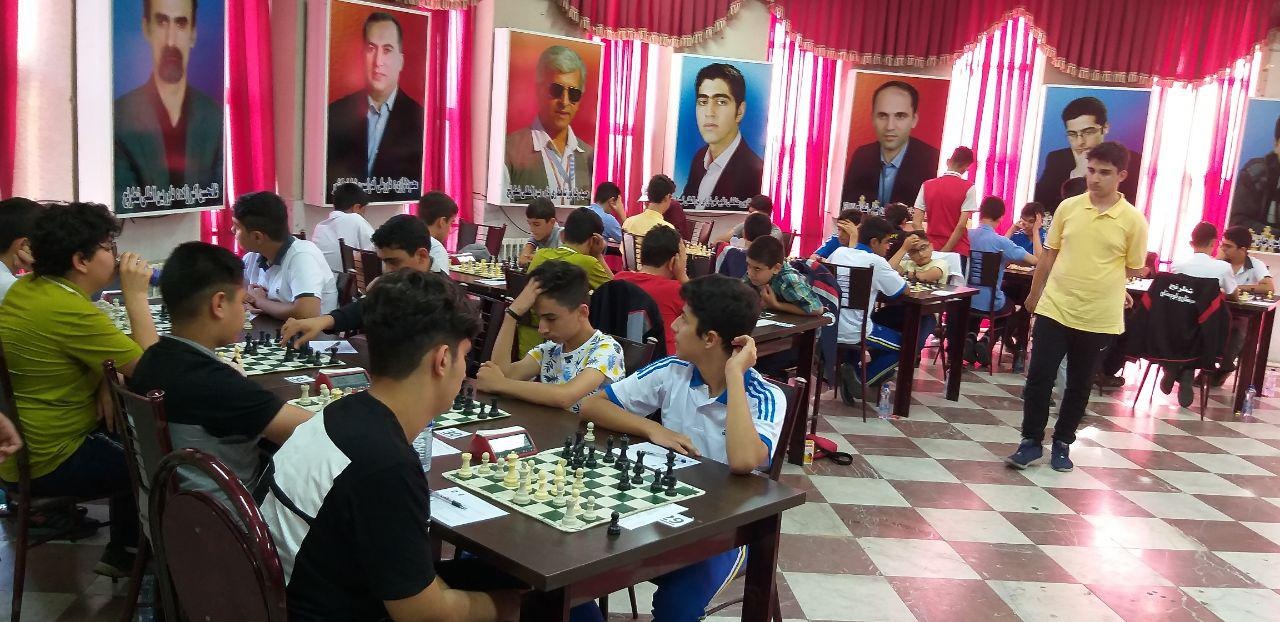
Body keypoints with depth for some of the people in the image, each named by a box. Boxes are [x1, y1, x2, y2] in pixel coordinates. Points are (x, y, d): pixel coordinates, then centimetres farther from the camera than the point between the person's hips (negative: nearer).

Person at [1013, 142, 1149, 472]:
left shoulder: (1133, 220, -6)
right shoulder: (1068, 207, 1)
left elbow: (1133, 269, 4)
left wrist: (1100, 285, 9)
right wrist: (1034, 293, 16)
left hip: (1099, 318, -1)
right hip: (1054, 308, 1)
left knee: (1079, 385, 10)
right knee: (1038, 378, -1)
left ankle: (1062, 444, 25)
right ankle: (1031, 442, 13)